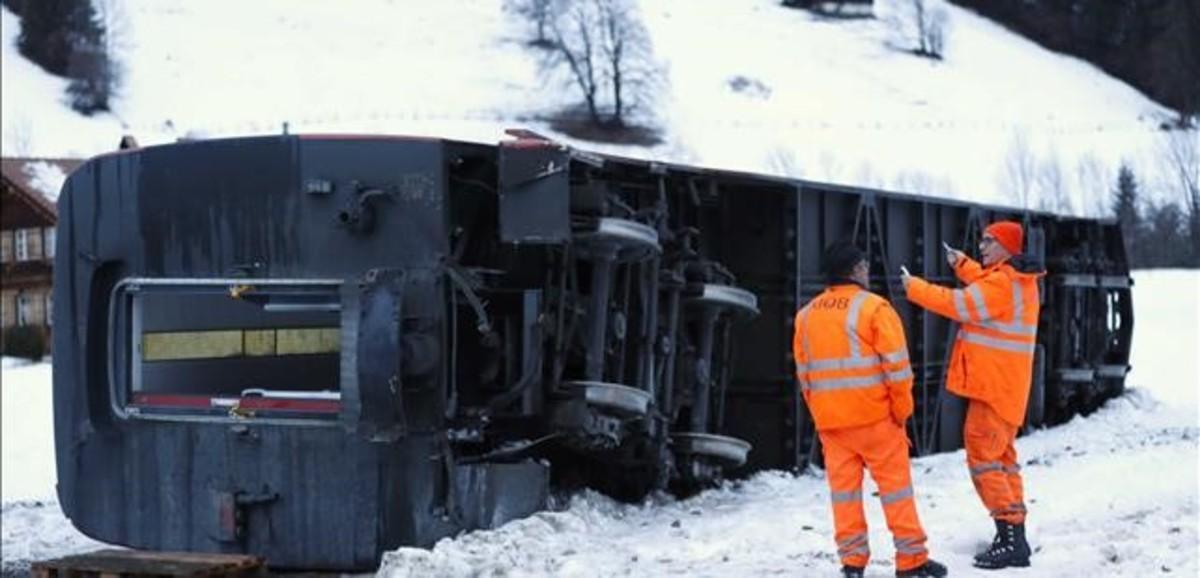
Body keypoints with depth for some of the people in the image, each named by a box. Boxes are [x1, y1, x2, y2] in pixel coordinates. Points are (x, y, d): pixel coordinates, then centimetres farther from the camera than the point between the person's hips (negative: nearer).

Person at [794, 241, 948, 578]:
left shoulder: (806, 314, 9)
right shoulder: (873, 307, -8)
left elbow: (803, 370, 12)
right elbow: (896, 364, -11)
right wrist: (902, 408, -2)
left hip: (828, 417, 5)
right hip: (873, 414, -4)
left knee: (843, 486, 8)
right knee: (895, 482, 3)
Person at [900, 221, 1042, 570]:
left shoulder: (1001, 284, -19)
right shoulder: (1018, 279, 13)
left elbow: (957, 304, -20)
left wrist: (914, 288, -10)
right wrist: (962, 265, 25)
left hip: (994, 386, -10)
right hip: (1006, 387, 10)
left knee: (983, 457, -9)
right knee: (1001, 457, 14)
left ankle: (1009, 537, -13)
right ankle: (1015, 539, 15)